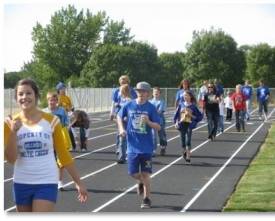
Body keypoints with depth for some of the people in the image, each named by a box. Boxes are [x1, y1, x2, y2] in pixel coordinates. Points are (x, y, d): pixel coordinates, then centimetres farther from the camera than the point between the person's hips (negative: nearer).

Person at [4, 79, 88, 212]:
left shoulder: (51, 121, -4)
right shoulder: (11, 123, -1)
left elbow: (64, 154, 4)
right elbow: (10, 159, -7)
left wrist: (78, 182, 4)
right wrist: (13, 132, -20)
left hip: (47, 183, -3)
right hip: (21, 184, 3)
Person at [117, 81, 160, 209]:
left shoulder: (151, 108, -6)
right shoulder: (129, 105, 0)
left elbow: (158, 127, -5)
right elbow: (119, 116, 18)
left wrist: (148, 122, -23)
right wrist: (121, 129, 3)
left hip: (146, 147, -2)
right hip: (132, 146, 2)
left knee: (145, 174, -1)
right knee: (133, 173, 3)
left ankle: (146, 199, 14)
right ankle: (141, 182, 38)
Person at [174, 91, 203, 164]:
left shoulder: (193, 106, -2)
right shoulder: (181, 104, 4)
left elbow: (200, 116, 2)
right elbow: (176, 114, 9)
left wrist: (192, 116, -6)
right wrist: (176, 122, 1)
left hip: (189, 125, -3)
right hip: (182, 124, 3)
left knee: (188, 140, -11)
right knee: (183, 140, 8)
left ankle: (188, 157, -11)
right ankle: (184, 151, 34)